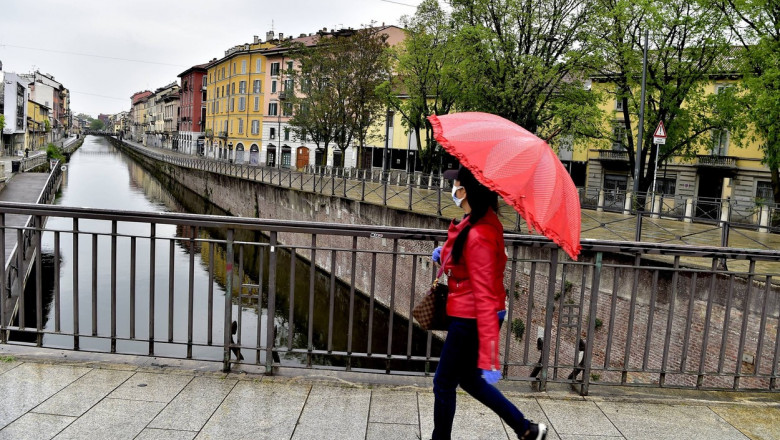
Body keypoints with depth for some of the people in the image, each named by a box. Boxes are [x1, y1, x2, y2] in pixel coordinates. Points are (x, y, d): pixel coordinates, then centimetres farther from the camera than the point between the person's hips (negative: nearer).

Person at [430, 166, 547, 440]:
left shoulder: (478, 236, -28)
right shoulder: (485, 220, 1)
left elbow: (485, 297, -30)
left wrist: (489, 359, -30)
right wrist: (447, 254, 9)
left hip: (471, 322, -10)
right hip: (470, 317, 10)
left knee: (443, 384, 9)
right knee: (468, 379, 24)